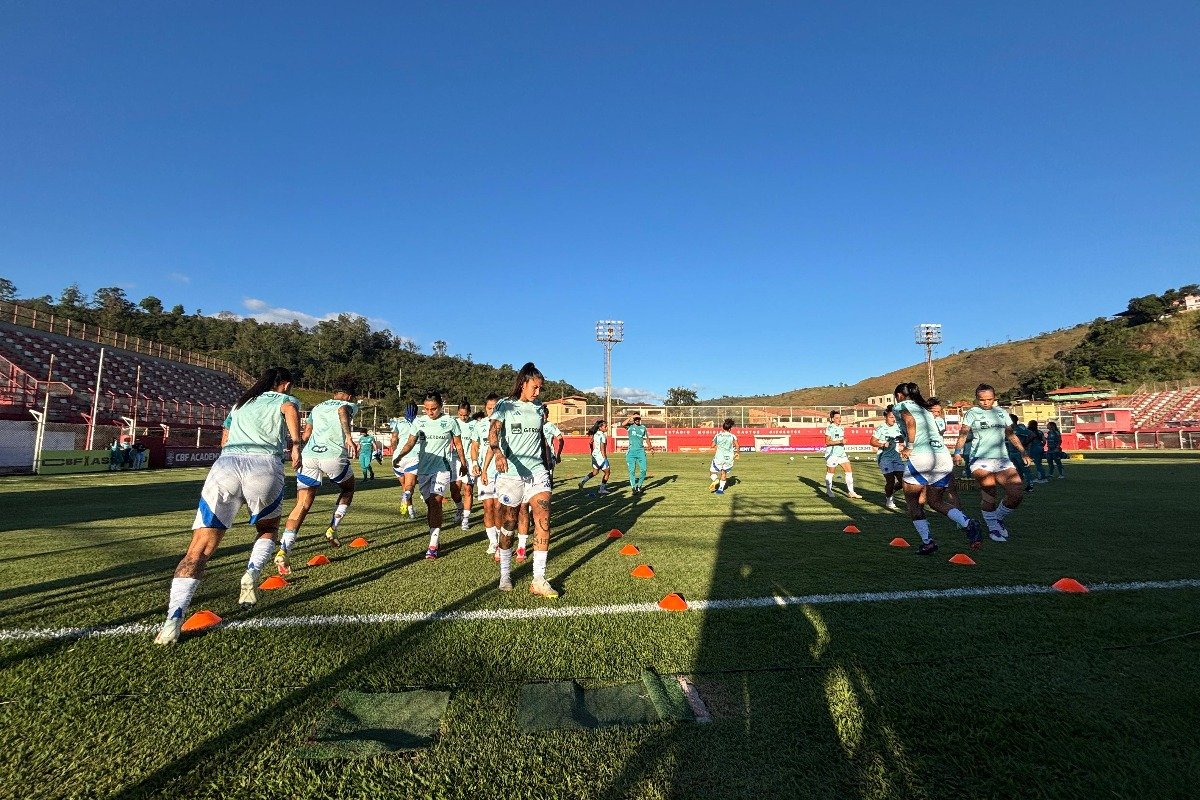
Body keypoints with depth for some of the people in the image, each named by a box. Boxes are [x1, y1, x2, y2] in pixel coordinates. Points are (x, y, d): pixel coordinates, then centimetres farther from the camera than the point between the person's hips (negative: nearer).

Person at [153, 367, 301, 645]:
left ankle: (174, 617, -16)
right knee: (268, 529, 24)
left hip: (224, 464, 3)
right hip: (265, 466, -3)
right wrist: (295, 444, -11)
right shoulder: (286, 399, 20)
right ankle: (252, 573, -1)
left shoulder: (241, 403, 34)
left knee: (199, 550, 1)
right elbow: (290, 410, -5)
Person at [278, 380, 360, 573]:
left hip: (309, 456, 4)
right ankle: (332, 529, 16)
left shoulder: (317, 407, 27)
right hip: (334, 456, -4)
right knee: (348, 489, 26)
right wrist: (349, 437, -28)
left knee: (302, 505, 3)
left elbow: (305, 435, 25)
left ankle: (284, 550, -11)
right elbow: (342, 410, -14)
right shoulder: (350, 405, 12)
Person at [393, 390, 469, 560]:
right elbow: (410, 442, -1)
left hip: (442, 468, -4)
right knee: (429, 504, 8)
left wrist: (463, 464, 15)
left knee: (435, 503, -14)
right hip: (423, 468, 4)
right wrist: (400, 456, -19)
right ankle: (434, 537, 21)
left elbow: (458, 445, 7)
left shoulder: (450, 422, -2)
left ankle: (433, 545, -11)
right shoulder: (419, 422, 5)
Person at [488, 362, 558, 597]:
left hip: (537, 471, 4)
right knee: (509, 522, 7)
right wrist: (497, 452, -38)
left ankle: (539, 580, -5)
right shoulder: (505, 405, -3)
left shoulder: (538, 408, 12)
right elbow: (493, 430, -18)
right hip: (511, 473, -3)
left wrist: (547, 464, 22)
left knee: (543, 520, -9)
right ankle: (505, 574, 25)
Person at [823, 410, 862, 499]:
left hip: (841, 453, 7)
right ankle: (828, 492, 17)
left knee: (849, 471, 3)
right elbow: (827, 442, -17)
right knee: (830, 473, 3)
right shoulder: (830, 428, -11)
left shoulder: (841, 428, 12)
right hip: (832, 454, -7)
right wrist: (840, 441, -23)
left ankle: (850, 492, 9)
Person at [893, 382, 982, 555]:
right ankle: (968, 524, -6)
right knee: (935, 501, 17)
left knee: (912, 501, 10)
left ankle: (927, 541, 4)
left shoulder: (901, 406, 7)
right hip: (944, 457, 7)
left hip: (921, 457, -7)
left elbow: (910, 421, -14)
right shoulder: (925, 409, 27)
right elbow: (936, 432, 21)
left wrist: (909, 447, -9)